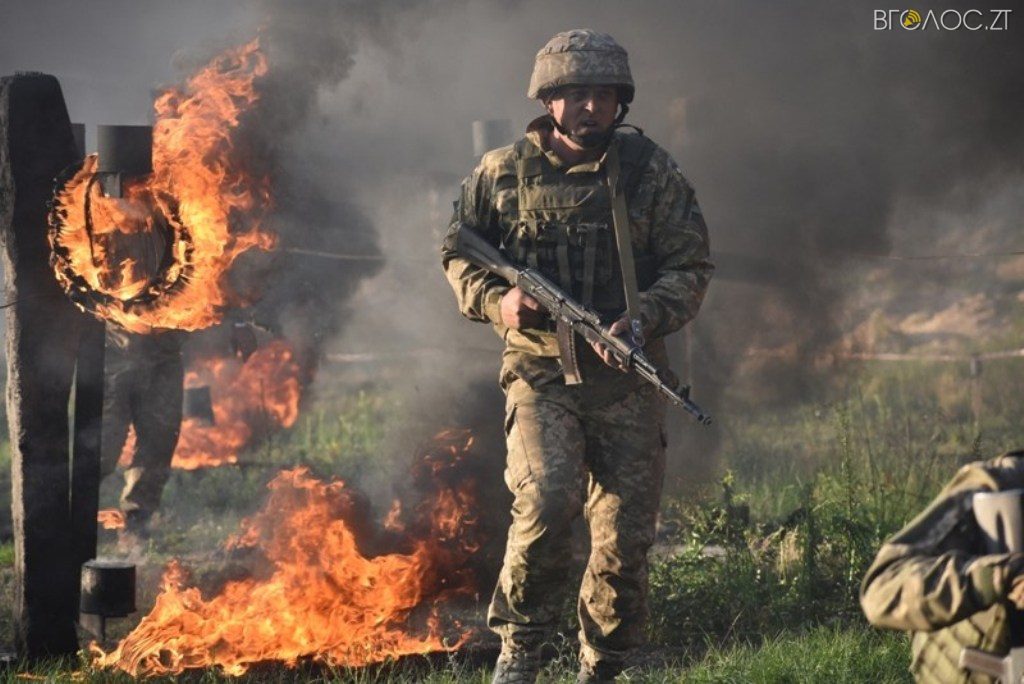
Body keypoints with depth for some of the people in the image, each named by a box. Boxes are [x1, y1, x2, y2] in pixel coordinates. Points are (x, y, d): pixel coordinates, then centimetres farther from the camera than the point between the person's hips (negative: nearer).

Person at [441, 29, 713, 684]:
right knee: (545, 500, -23)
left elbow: (691, 267, 2)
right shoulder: (503, 172, 3)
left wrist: (643, 319, -15)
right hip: (540, 373, -1)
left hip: (626, 380, 1)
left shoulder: (652, 171, 3)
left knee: (625, 537, 2)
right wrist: (496, 299, -6)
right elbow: (458, 253, 14)